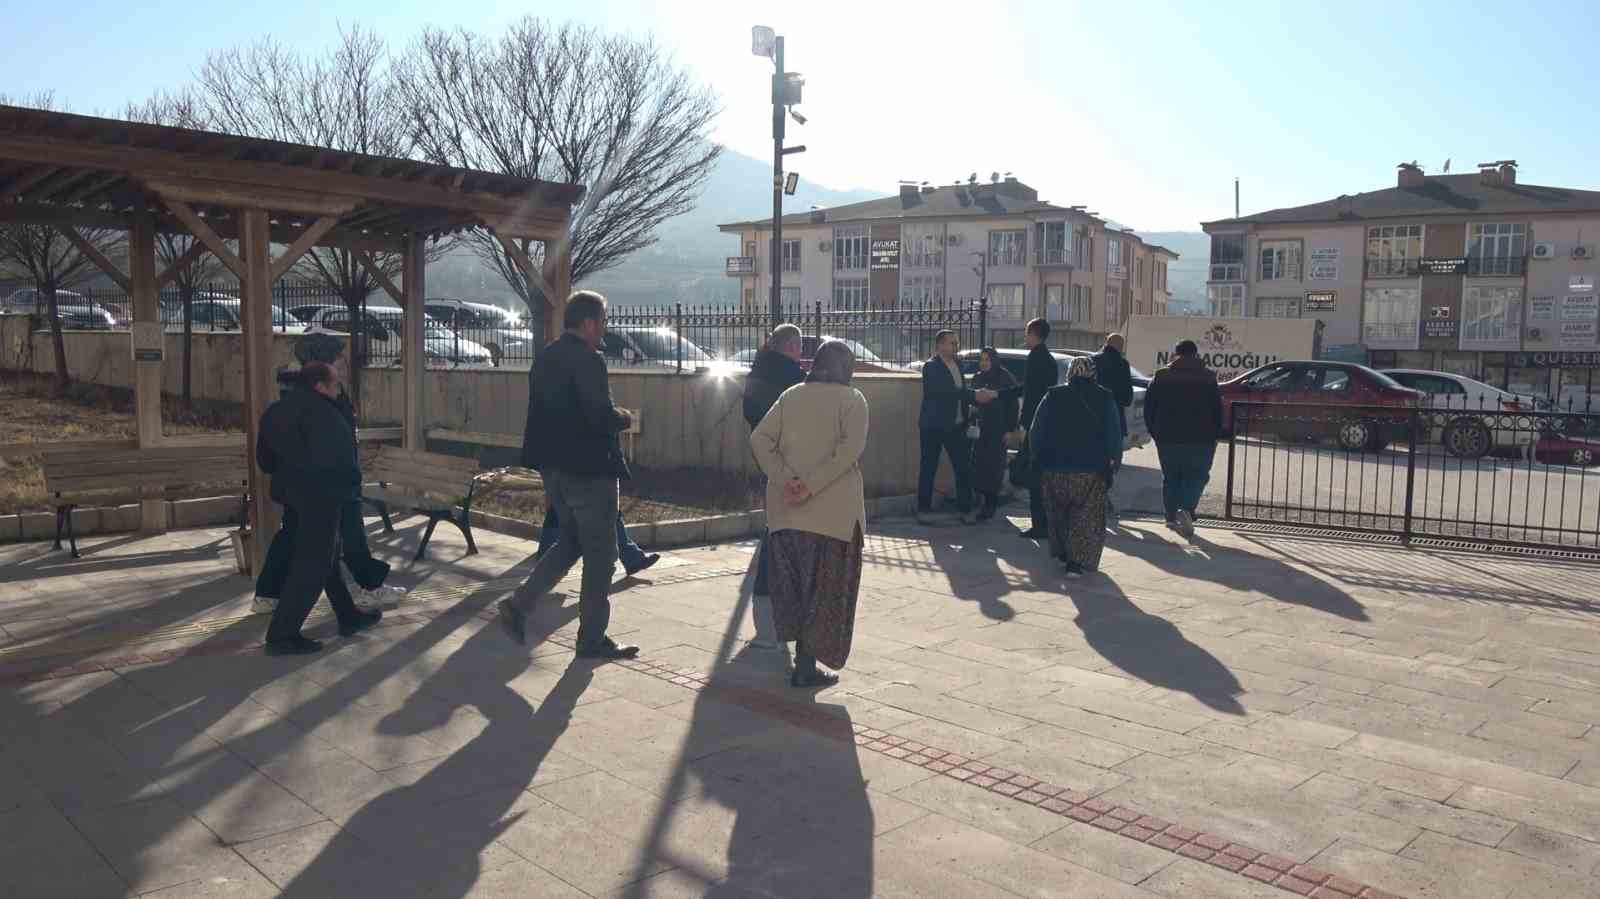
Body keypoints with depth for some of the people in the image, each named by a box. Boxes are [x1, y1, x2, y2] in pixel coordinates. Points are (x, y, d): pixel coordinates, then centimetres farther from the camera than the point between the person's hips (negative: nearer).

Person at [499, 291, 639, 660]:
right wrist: (625, 419, -4)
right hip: (589, 469, -8)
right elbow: (602, 416, -24)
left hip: (553, 467, 8)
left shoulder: (544, 358, 10)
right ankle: (592, 639, 12)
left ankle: (519, 604, 10)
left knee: (572, 542, 22)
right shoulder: (588, 360, -17)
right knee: (599, 555, 4)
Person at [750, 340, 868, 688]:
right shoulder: (851, 398, -3)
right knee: (823, 586, 7)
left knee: (794, 578, 18)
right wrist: (811, 486, -20)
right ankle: (806, 667, 9)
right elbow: (851, 448, -19)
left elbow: (759, 438, -2)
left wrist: (784, 480, -9)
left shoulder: (791, 395, 8)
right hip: (832, 508, -4)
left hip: (787, 506, 4)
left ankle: (803, 652, 23)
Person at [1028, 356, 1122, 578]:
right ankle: (1077, 561, -7)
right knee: (1087, 517, 4)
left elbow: (1036, 431, 3)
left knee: (1058, 513, 19)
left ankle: (1062, 553, 28)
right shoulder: (1104, 399, -2)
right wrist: (1112, 460, 8)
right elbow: (1114, 434, -2)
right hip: (1091, 470, -2)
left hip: (1054, 468, 2)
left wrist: (1036, 460, 11)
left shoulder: (1053, 396, 2)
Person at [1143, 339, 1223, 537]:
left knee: (1170, 478, 14)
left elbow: (1148, 408, 3)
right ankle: (1187, 509, -17)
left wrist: (1156, 433, 11)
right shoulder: (1208, 378, 0)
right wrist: (1214, 435, 8)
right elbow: (1217, 410, 0)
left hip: (1168, 439, 2)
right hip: (1200, 440, -1)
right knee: (1196, 477, 5)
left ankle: (1172, 516, 14)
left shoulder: (1160, 377, 3)